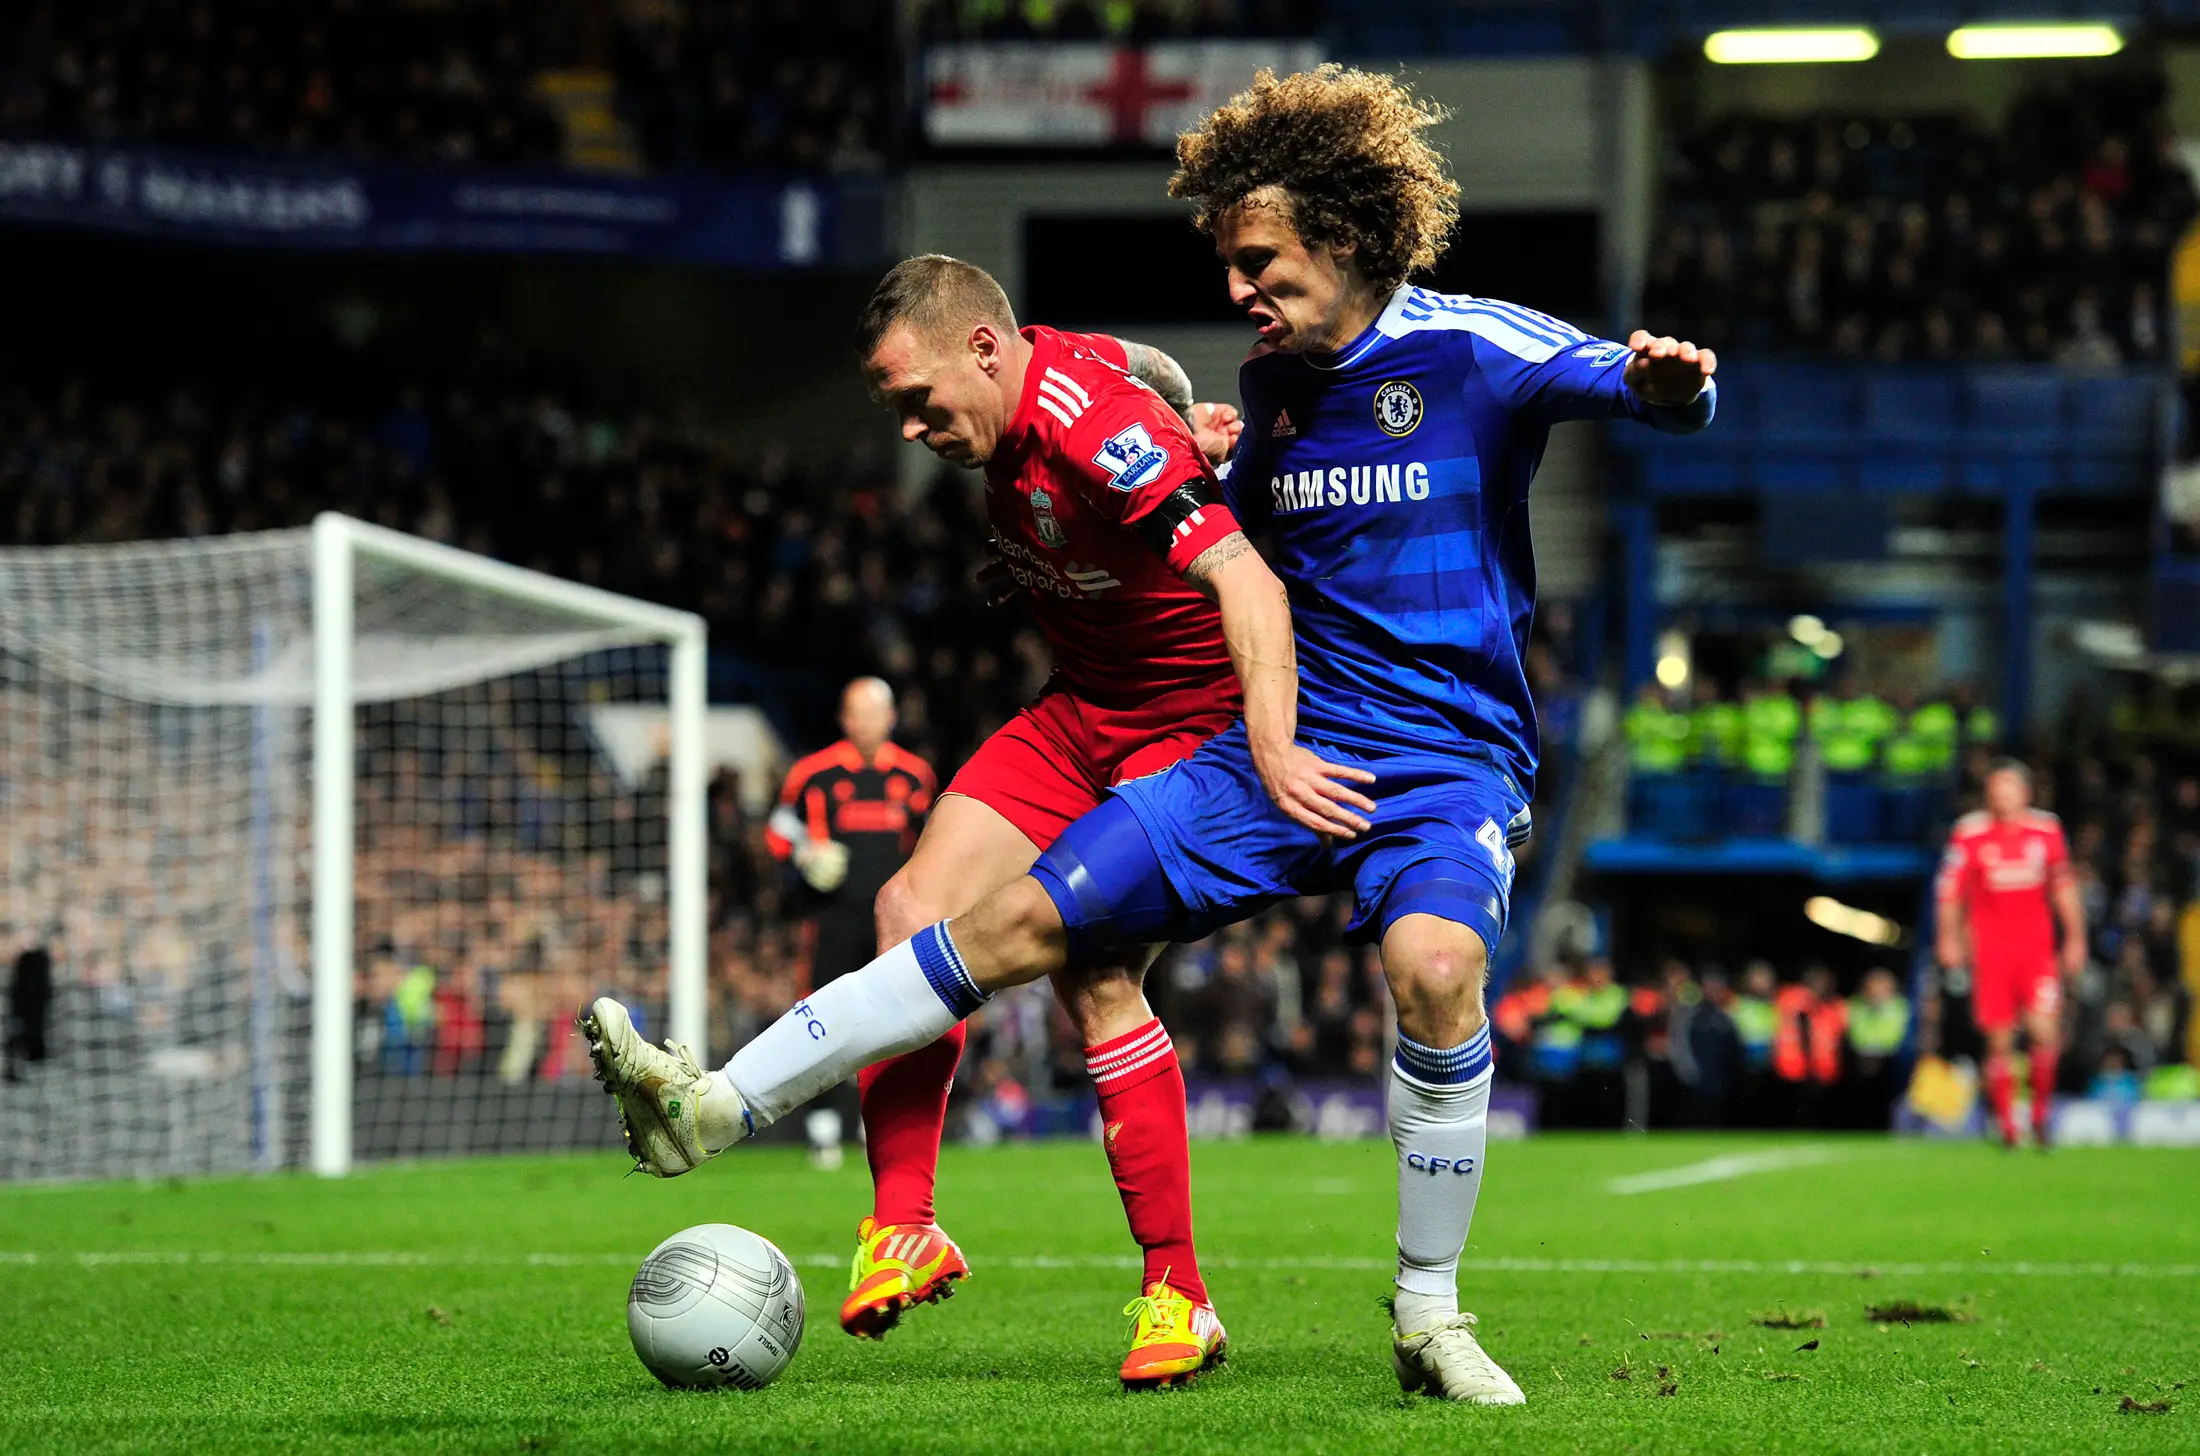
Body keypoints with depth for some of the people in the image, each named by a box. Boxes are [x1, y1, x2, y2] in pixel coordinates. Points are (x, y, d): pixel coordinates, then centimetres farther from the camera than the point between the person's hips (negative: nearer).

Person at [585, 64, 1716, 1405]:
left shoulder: (1470, 351, -8)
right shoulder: (1272, 385, 11)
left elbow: (1636, 387, -21)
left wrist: (1664, 381, -44)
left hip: (1448, 762, -6)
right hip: (1288, 749, 6)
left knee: (1436, 965, -35)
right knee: (1024, 919, -2)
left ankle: (1429, 1318, -18)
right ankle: (720, 1107, 0)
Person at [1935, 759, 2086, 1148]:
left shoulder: (2047, 830, 4)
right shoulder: (1969, 833, -2)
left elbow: (2064, 886, 13)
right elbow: (1949, 888, 3)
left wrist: (2075, 937, 11)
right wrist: (1950, 937, -3)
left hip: (2037, 949, 1)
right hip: (1989, 951, -1)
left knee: (2046, 1031, -12)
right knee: (1999, 1042, 0)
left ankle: (2041, 1111, 7)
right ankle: (2006, 1125, 11)